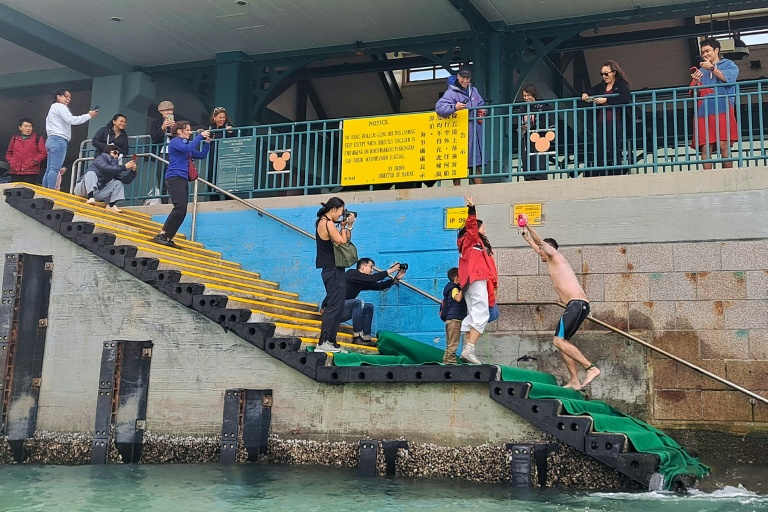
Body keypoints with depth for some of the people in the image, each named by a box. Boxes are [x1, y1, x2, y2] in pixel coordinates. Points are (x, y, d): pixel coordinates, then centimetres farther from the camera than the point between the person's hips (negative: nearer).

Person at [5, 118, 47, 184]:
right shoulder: (15, 138, 17)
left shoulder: (37, 138, 6)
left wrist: (35, 161, -12)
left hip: (30, 172, -4)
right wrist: (10, 161, 4)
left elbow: (43, 152, 0)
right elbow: (9, 153, 23)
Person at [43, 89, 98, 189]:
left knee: (49, 170, 3)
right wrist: (89, 116, -11)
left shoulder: (54, 108, 30)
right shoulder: (59, 106, -1)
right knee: (54, 169, -17)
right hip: (59, 140, -10)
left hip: (52, 140, 10)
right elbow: (71, 120, -13)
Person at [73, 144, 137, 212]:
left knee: (118, 183, -2)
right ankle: (90, 198, -46)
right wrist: (124, 167, -32)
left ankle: (111, 205, -20)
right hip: (82, 189, -6)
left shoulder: (115, 166, 7)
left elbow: (126, 180, -2)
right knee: (91, 173, -30)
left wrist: (132, 171, -19)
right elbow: (107, 168, -31)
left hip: (97, 193, 6)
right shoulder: (100, 159, -9)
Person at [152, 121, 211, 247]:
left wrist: (207, 142, 11)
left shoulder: (185, 143, 22)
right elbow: (188, 148, -21)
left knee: (182, 210, 2)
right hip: (175, 177, -9)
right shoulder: (175, 141, -2)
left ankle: (168, 237, 3)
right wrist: (200, 136, -15)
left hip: (183, 179, 9)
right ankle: (162, 234, -20)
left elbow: (202, 155, 23)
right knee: (180, 207, -22)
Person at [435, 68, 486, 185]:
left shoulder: (473, 91, 16)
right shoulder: (451, 93, -6)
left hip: (475, 133, 6)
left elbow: (481, 104, 32)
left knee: (477, 164, 9)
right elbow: (439, 107, -19)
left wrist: (481, 112, 10)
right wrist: (454, 107, -34)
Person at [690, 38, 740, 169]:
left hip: (722, 110, -3)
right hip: (704, 112, 3)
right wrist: (696, 81, 0)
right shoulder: (701, 70, 25)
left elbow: (729, 78, -6)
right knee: (705, 148, -7)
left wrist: (712, 68, -5)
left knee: (724, 146, -12)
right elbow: (698, 94, 19)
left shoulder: (728, 64, 15)